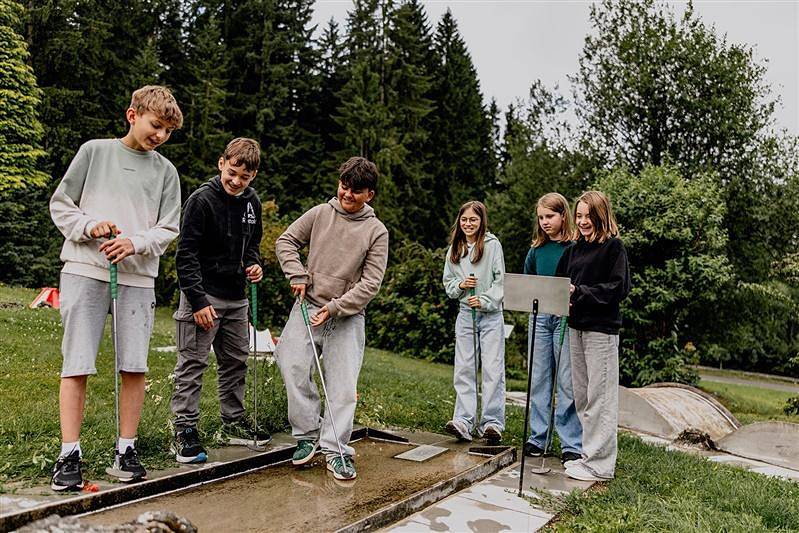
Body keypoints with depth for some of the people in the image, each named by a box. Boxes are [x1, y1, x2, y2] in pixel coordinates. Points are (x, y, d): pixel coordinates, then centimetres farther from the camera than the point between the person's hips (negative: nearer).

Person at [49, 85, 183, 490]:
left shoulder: (165, 171, 10)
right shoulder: (95, 151, 7)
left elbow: (167, 230, 6)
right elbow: (60, 205, 8)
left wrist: (135, 243, -12)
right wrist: (88, 226, -10)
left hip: (138, 276, 2)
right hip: (85, 270, -1)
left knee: (134, 366, 0)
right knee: (76, 365, -2)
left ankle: (125, 451, 12)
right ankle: (69, 455, 6)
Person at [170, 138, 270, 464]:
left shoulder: (252, 202, 6)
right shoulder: (201, 200, -13)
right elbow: (186, 255, -14)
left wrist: (254, 264, 1)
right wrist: (198, 301, -18)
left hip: (237, 298, 7)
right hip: (203, 296, -7)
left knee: (236, 362, 15)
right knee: (192, 365, -2)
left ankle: (234, 423, 28)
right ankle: (184, 431, 8)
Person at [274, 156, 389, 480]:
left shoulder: (377, 232, -3)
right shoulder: (319, 214, 4)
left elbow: (371, 283, -6)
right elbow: (286, 241, 13)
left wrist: (335, 307, -13)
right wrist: (297, 275, -2)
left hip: (347, 316, -1)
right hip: (308, 306, 1)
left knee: (343, 384, -4)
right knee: (293, 366, -15)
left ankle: (334, 449, 6)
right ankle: (307, 435, 1)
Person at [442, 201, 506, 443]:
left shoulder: (492, 245, -3)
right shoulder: (454, 249, 10)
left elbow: (501, 280, -6)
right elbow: (447, 283, 13)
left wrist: (484, 300, -16)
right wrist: (460, 285, -7)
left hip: (491, 314, -4)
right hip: (465, 313, 4)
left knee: (493, 368, -2)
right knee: (464, 369, 3)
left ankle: (492, 422, 4)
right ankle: (463, 420, 7)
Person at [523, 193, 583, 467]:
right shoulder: (536, 249, 10)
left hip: (566, 317, -5)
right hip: (539, 317, 5)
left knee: (567, 382, 0)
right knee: (538, 379, 10)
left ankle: (571, 444, 11)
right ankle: (537, 438, 21)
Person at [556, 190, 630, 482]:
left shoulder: (613, 247, -4)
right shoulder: (573, 250, 15)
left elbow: (619, 288, -12)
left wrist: (579, 292, -18)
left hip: (601, 329, -7)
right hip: (576, 326, 7)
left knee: (599, 397, -2)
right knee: (581, 396, 12)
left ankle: (600, 465, 6)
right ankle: (590, 454, 24)